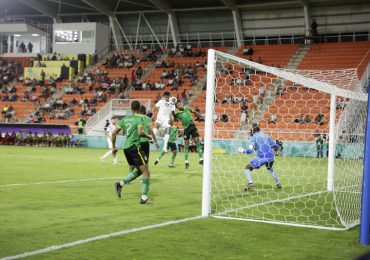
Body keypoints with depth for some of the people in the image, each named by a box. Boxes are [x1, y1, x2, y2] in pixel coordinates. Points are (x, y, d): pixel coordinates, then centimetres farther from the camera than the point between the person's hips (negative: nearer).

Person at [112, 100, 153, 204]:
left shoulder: (125, 119, 13)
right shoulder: (139, 118, -5)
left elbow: (114, 133, 11)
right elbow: (140, 132, -20)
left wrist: (114, 147, 19)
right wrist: (148, 136, -1)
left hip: (126, 148, 7)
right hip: (135, 147, -7)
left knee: (139, 171, 20)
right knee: (146, 172, -1)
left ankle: (120, 184, 4)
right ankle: (144, 198, -6)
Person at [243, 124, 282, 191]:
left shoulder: (253, 137, 4)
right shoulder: (266, 136, 19)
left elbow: (251, 150, -9)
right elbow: (275, 146, 20)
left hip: (262, 157, -6)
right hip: (271, 156, 6)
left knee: (247, 168, 8)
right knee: (270, 168, 37)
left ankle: (250, 182, -15)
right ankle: (278, 183, 32)